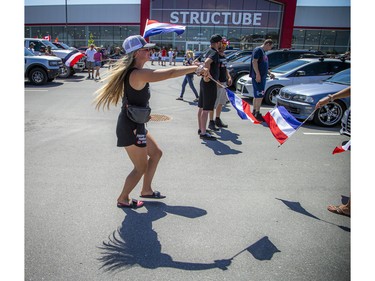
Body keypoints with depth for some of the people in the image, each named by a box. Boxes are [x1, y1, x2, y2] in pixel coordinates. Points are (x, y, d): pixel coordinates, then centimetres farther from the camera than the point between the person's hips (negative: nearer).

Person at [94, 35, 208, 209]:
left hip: (135, 125, 10)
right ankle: (123, 199, 27)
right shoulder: (139, 74, -25)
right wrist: (196, 68, -17)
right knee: (141, 168, 6)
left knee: (156, 153, 22)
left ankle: (146, 190, 36)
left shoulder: (132, 71, 7)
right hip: (131, 128, -10)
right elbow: (171, 73, -27)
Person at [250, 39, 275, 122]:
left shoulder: (263, 52, 21)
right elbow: (254, 62, -18)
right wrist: (257, 74, -23)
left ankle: (254, 112, 20)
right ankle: (257, 113, -8)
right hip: (258, 76, -10)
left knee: (257, 95, 13)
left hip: (262, 76, 10)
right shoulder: (258, 50, -8)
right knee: (260, 95, -11)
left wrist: (270, 73, 21)